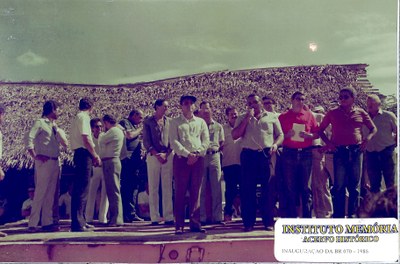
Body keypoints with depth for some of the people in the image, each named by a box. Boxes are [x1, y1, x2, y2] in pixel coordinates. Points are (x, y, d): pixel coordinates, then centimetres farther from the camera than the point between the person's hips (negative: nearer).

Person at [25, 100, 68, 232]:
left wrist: (57, 129, 8)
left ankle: (47, 222, 10)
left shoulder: (55, 126, 21)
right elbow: (29, 139, -13)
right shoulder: (40, 123, -1)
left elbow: (65, 144, 17)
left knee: (50, 194, 7)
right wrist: (35, 156, -16)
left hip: (55, 162, 8)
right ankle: (33, 224, -7)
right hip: (44, 162, -7)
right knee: (40, 193, -9)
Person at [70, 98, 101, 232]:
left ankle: (80, 221, 21)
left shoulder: (77, 117, 21)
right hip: (84, 154, -10)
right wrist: (96, 156, -11)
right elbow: (86, 139, -17)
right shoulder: (84, 117, -8)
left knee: (79, 189, 14)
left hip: (79, 154, 10)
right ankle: (77, 223, -13)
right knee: (82, 189, -11)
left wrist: (92, 156, 18)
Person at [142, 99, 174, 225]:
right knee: (153, 188, -1)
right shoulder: (148, 122, 5)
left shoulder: (169, 121, 12)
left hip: (168, 156, 2)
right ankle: (154, 217, 2)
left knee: (167, 187, 0)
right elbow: (146, 141, -1)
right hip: (153, 157, -2)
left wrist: (166, 154, -8)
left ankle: (168, 216, 1)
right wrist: (157, 155, -11)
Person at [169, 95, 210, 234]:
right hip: (181, 159, -2)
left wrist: (197, 154, -9)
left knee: (196, 192, 2)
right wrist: (187, 154, -14)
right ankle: (179, 225, -1)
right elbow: (173, 141, -3)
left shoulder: (200, 122, 16)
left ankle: (195, 223, 5)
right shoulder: (175, 122, 8)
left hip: (198, 159, 3)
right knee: (180, 192, -3)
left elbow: (206, 140, 8)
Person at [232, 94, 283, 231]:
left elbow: (280, 135, 14)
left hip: (267, 154, 0)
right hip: (249, 155, 0)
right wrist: (247, 118, -4)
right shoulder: (242, 119, 14)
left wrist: (275, 144, -8)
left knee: (268, 189, -1)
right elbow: (235, 136, 0)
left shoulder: (271, 117, 14)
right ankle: (248, 222, 6)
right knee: (247, 189, -1)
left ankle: (268, 222, 7)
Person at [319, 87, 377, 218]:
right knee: (339, 185, -2)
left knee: (355, 184, 6)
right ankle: (338, 215, 4)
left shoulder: (360, 113, 8)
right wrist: (328, 142, -3)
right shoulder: (333, 113, 5)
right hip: (340, 151, -2)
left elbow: (373, 128, 17)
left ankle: (353, 213, 16)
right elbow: (320, 130, 11)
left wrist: (367, 139, 0)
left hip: (356, 151, 2)